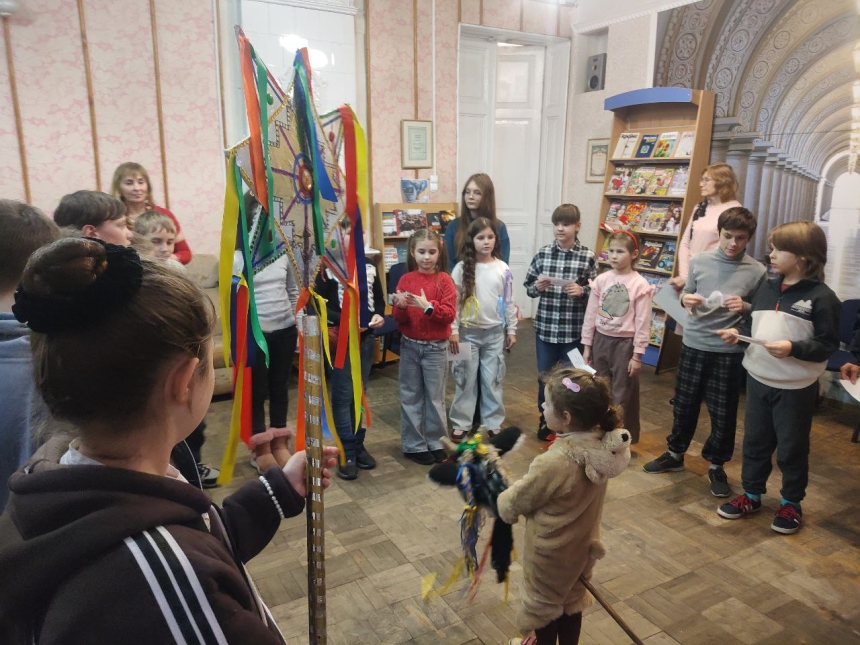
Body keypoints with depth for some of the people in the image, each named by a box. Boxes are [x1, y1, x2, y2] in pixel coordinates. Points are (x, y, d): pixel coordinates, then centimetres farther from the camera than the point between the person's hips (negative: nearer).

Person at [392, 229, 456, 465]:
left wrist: (427, 306, -24)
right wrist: (400, 307, -21)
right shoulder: (406, 280, 0)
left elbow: (450, 314, -12)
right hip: (409, 346, 2)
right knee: (410, 397, 9)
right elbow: (398, 319, 0)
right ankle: (414, 445, 21)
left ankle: (436, 443, 23)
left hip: (436, 347, -2)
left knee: (435, 397, 9)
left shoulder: (444, 280, -5)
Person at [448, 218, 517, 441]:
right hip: (468, 332, -1)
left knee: (492, 379, 10)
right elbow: (453, 301, -5)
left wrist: (511, 330, 5)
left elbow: (509, 302, 4)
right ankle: (461, 423, 19)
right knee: (465, 379, 8)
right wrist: (453, 330, -8)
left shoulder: (503, 269, -1)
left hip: (494, 332, 1)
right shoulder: (462, 268, -6)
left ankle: (493, 422, 23)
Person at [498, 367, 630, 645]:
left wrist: (501, 505, 1)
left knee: (543, 602, 21)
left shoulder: (553, 463, -38)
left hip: (550, 551, -6)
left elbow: (519, 499, -20)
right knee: (572, 598, 29)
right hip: (581, 543, 6)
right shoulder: (601, 446, -15)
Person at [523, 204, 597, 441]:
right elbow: (528, 286, 7)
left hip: (574, 330, -2)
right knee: (544, 376, 14)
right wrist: (537, 287, -14)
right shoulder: (543, 253, 1)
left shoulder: (587, 257, -6)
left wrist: (581, 291, -21)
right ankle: (545, 419, 33)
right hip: (545, 327, 2)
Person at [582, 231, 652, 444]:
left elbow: (642, 322, -9)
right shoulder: (601, 280, 0)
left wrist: (637, 355, -10)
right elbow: (590, 314, 5)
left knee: (622, 395, 6)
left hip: (624, 344, -4)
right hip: (600, 340, 4)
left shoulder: (640, 285, -10)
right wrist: (587, 346, 5)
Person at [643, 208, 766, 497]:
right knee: (684, 404, 14)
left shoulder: (756, 271, -5)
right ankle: (675, 454, 33)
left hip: (729, 350, -2)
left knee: (723, 412, 8)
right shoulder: (699, 261, -1)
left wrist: (745, 307, -19)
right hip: (693, 343, 2)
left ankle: (716, 466, 27)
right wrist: (686, 299, -13)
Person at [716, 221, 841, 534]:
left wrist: (794, 349, -28)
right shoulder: (766, 290, 7)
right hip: (758, 380, 6)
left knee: (792, 448, 9)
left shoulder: (822, 297, -13)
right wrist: (737, 332, -4)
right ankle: (751, 495, 31)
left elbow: (828, 344, -14)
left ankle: (791, 503, 28)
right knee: (755, 441, 16)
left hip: (796, 388, -6)